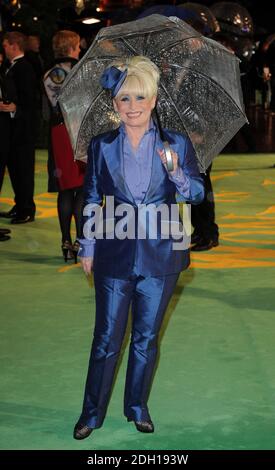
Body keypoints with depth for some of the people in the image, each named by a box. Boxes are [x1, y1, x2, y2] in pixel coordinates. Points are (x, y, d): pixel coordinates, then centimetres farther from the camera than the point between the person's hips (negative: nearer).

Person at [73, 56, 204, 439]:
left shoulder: (177, 144, -2)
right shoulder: (101, 146, 0)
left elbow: (198, 194, -2)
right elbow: (91, 201, 6)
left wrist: (176, 172, -22)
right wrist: (87, 250, 7)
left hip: (161, 254, 0)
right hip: (115, 254, 0)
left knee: (147, 337, 12)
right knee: (107, 339, 4)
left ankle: (137, 407, 30)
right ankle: (92, 412, 20)